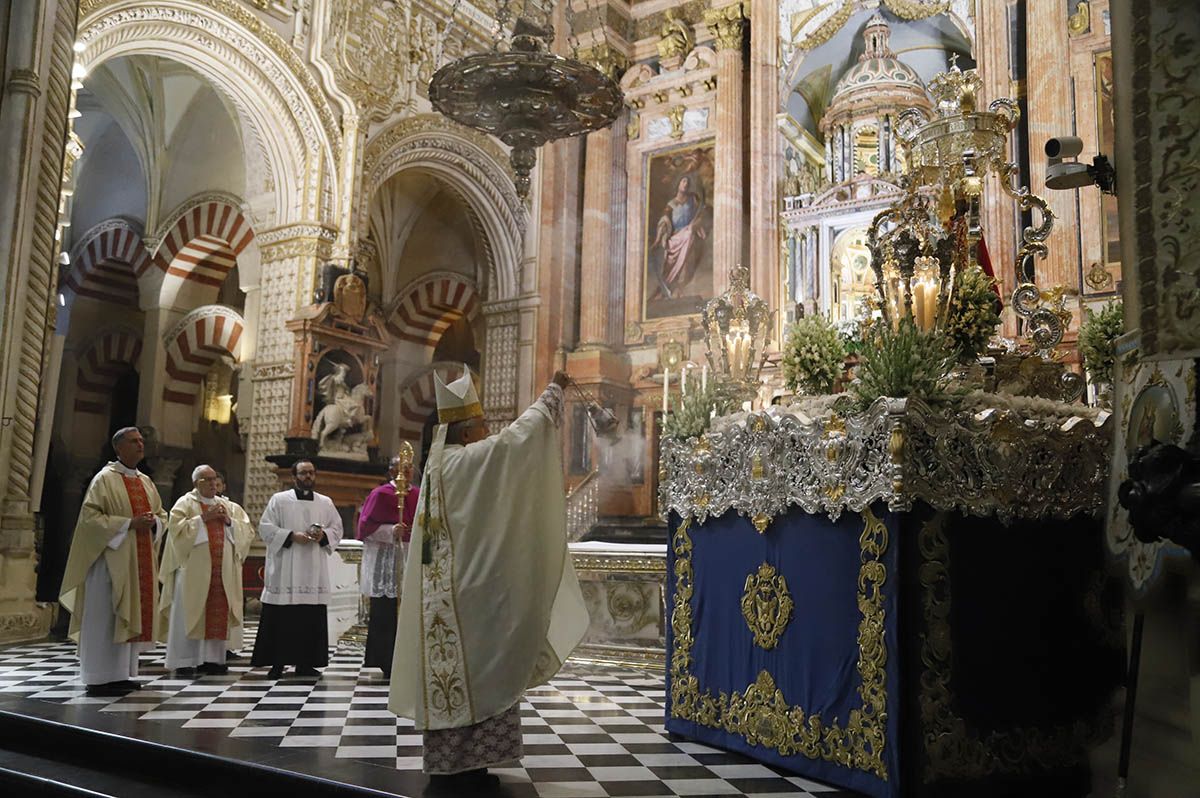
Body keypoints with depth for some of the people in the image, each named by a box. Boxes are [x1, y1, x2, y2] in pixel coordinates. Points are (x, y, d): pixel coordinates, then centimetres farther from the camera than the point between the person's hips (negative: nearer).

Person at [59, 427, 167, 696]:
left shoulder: (146, 482, 15)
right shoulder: (105, 478, -5)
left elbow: (161, 515, 19)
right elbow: (90, 515, -14)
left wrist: (153, 522, -4)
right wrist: (129, 523, -19)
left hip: (139, 561, 7)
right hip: (111, 558, -7)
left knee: (131, 616, 8)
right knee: (105, 617, -6)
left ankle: (121, 674, 15)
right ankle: (101, 678, -1)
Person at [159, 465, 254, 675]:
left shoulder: (227, 505, 17)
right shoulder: (185, 503, 4)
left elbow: (247, 530, 11)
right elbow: (176, 527, -12)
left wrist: (229, 521, -5)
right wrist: (204, 518, -14)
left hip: (222, 570, 4)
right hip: (193, 569, -4)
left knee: (218, 614, 2)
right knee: (189, 613, -4)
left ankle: (211, 658, 9)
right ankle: (183, 660, 1)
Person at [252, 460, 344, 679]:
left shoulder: (326, 503, 14)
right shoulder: (279, 500, 5)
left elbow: (337, 529, 13)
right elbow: (265, 527, -1)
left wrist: (323, 535, -7)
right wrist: (291, 536, -13)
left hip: (314, 570, 3)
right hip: (284, 569, -3)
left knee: (311, 618, 1)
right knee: (281, 618, -4)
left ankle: (305, 663, 8)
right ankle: (277, 663, 3)